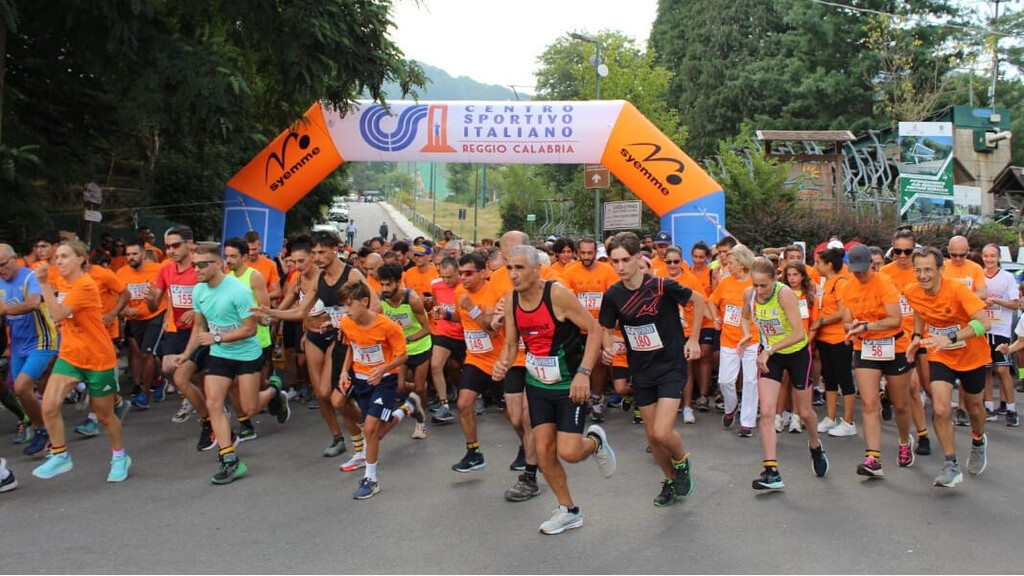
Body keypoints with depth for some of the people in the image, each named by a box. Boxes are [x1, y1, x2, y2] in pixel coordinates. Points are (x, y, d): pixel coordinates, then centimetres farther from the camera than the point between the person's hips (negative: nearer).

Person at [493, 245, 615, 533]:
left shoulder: (558, 294, -21)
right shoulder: (511, 301, -3)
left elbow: (594, 330, -17)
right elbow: (511, 343, 9)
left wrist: (583, 373, -25)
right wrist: (503, 364, -14)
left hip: (570, 384, -5)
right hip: (537, 383, 6)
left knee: (569, 452, -11)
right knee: (543, 450, 3)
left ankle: (595, 440, 26)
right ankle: (569, 512, 22)